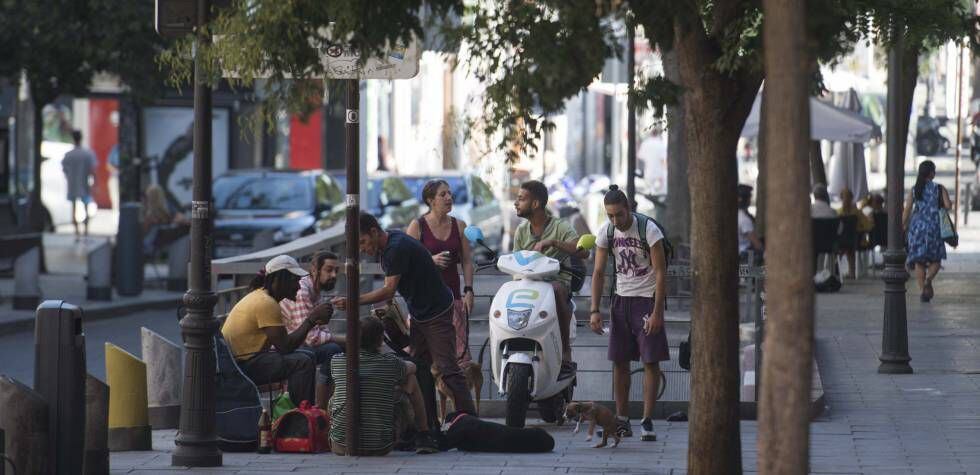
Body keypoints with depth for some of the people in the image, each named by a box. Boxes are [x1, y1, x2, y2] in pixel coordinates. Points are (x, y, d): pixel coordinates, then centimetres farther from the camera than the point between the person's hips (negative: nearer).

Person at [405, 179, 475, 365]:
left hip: (452, 294, 3)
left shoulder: (459, 226, 11)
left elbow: (467, 261, 11)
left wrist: (468, 290, 0)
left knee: (460, 348, -8)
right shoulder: (417, 226, 0)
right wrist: (431, 260, -18)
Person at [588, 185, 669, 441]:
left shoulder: (649, 230, -16)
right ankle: (622, 421, 12)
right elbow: (598, 272, 1)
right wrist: (595, 310, -8)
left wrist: (657, 312, -20)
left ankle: (647, 421, -7)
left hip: (648, 298, -5)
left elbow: (660, 272, -15)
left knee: (650, 361, -8)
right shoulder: (606, 232, -3)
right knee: (619, 361, 5)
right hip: (622, 298, 5)